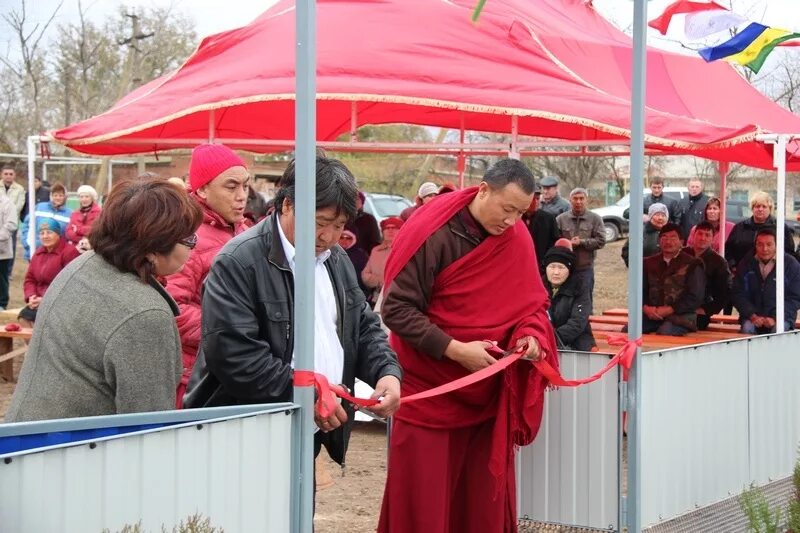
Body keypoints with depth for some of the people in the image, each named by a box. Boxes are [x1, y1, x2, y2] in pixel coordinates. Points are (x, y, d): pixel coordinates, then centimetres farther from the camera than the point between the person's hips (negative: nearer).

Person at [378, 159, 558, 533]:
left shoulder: (517, 239, 0)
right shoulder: (433, 234, -17)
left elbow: (531, 302, 10)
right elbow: (396, 308, -17)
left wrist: (531, 335, -12)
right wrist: (455, 350, -23)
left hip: (489, 392, 5)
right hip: (429, 390, -4)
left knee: (486, 496, 8)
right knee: (423, 500, 1)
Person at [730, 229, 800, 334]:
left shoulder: (791, 264, 0)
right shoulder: (746, 264, 6)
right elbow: (737, 294, 5)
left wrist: (775, 318, -13)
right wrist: (752, 316, -10)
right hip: (753, 316, 2)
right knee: (747, 328, -29)